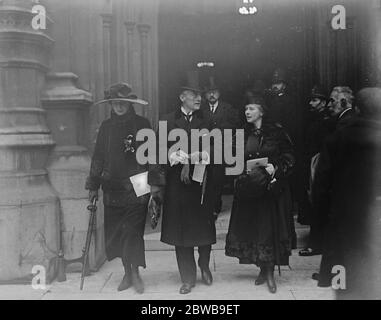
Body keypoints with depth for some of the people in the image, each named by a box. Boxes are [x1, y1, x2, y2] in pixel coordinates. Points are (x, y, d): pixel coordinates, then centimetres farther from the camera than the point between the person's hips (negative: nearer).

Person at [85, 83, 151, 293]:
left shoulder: (142, 124, 1)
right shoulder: (106, 127, 10)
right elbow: (98, 157, 12)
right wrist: (94, 186, 10)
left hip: (136, 187, -3)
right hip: (112, 188, 4)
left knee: (133, 231, -7)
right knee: (115, 233, 6)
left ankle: (135, 273, 9)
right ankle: (127, 273, 22)